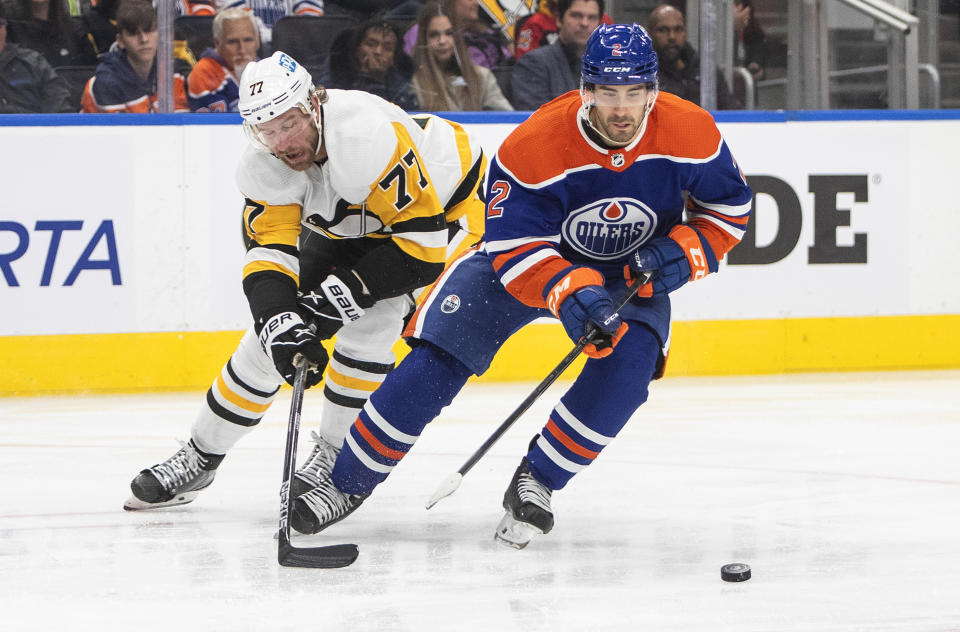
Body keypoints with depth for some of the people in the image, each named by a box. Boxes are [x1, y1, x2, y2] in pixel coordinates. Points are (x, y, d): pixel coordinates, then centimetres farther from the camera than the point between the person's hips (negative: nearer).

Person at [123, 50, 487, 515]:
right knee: (275, 330, 1)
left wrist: (348, 291, -37)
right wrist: (278, 320, -40)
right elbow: (268, 250, -22)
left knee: (370, 323, -25)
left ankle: (336, 455, -5)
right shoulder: (264, 166, -22)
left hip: (444, 205, -6)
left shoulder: (371, 137, -41)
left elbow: (422, 237, -37)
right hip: (349, 225, 6)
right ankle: (200, 457, 17)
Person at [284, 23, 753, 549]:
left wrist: (685, 253, -23)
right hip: (529, 256, -2)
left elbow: (729, 206, -6)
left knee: (629, 358, -28)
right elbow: (516, 248, -29)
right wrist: (569, 293, -46)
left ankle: (536, 482, -13)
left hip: (631, 273, 2)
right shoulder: (533, 146, -31)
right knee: (441, 353, -15)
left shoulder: (689, 134, -23)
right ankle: (348, 482, -3)